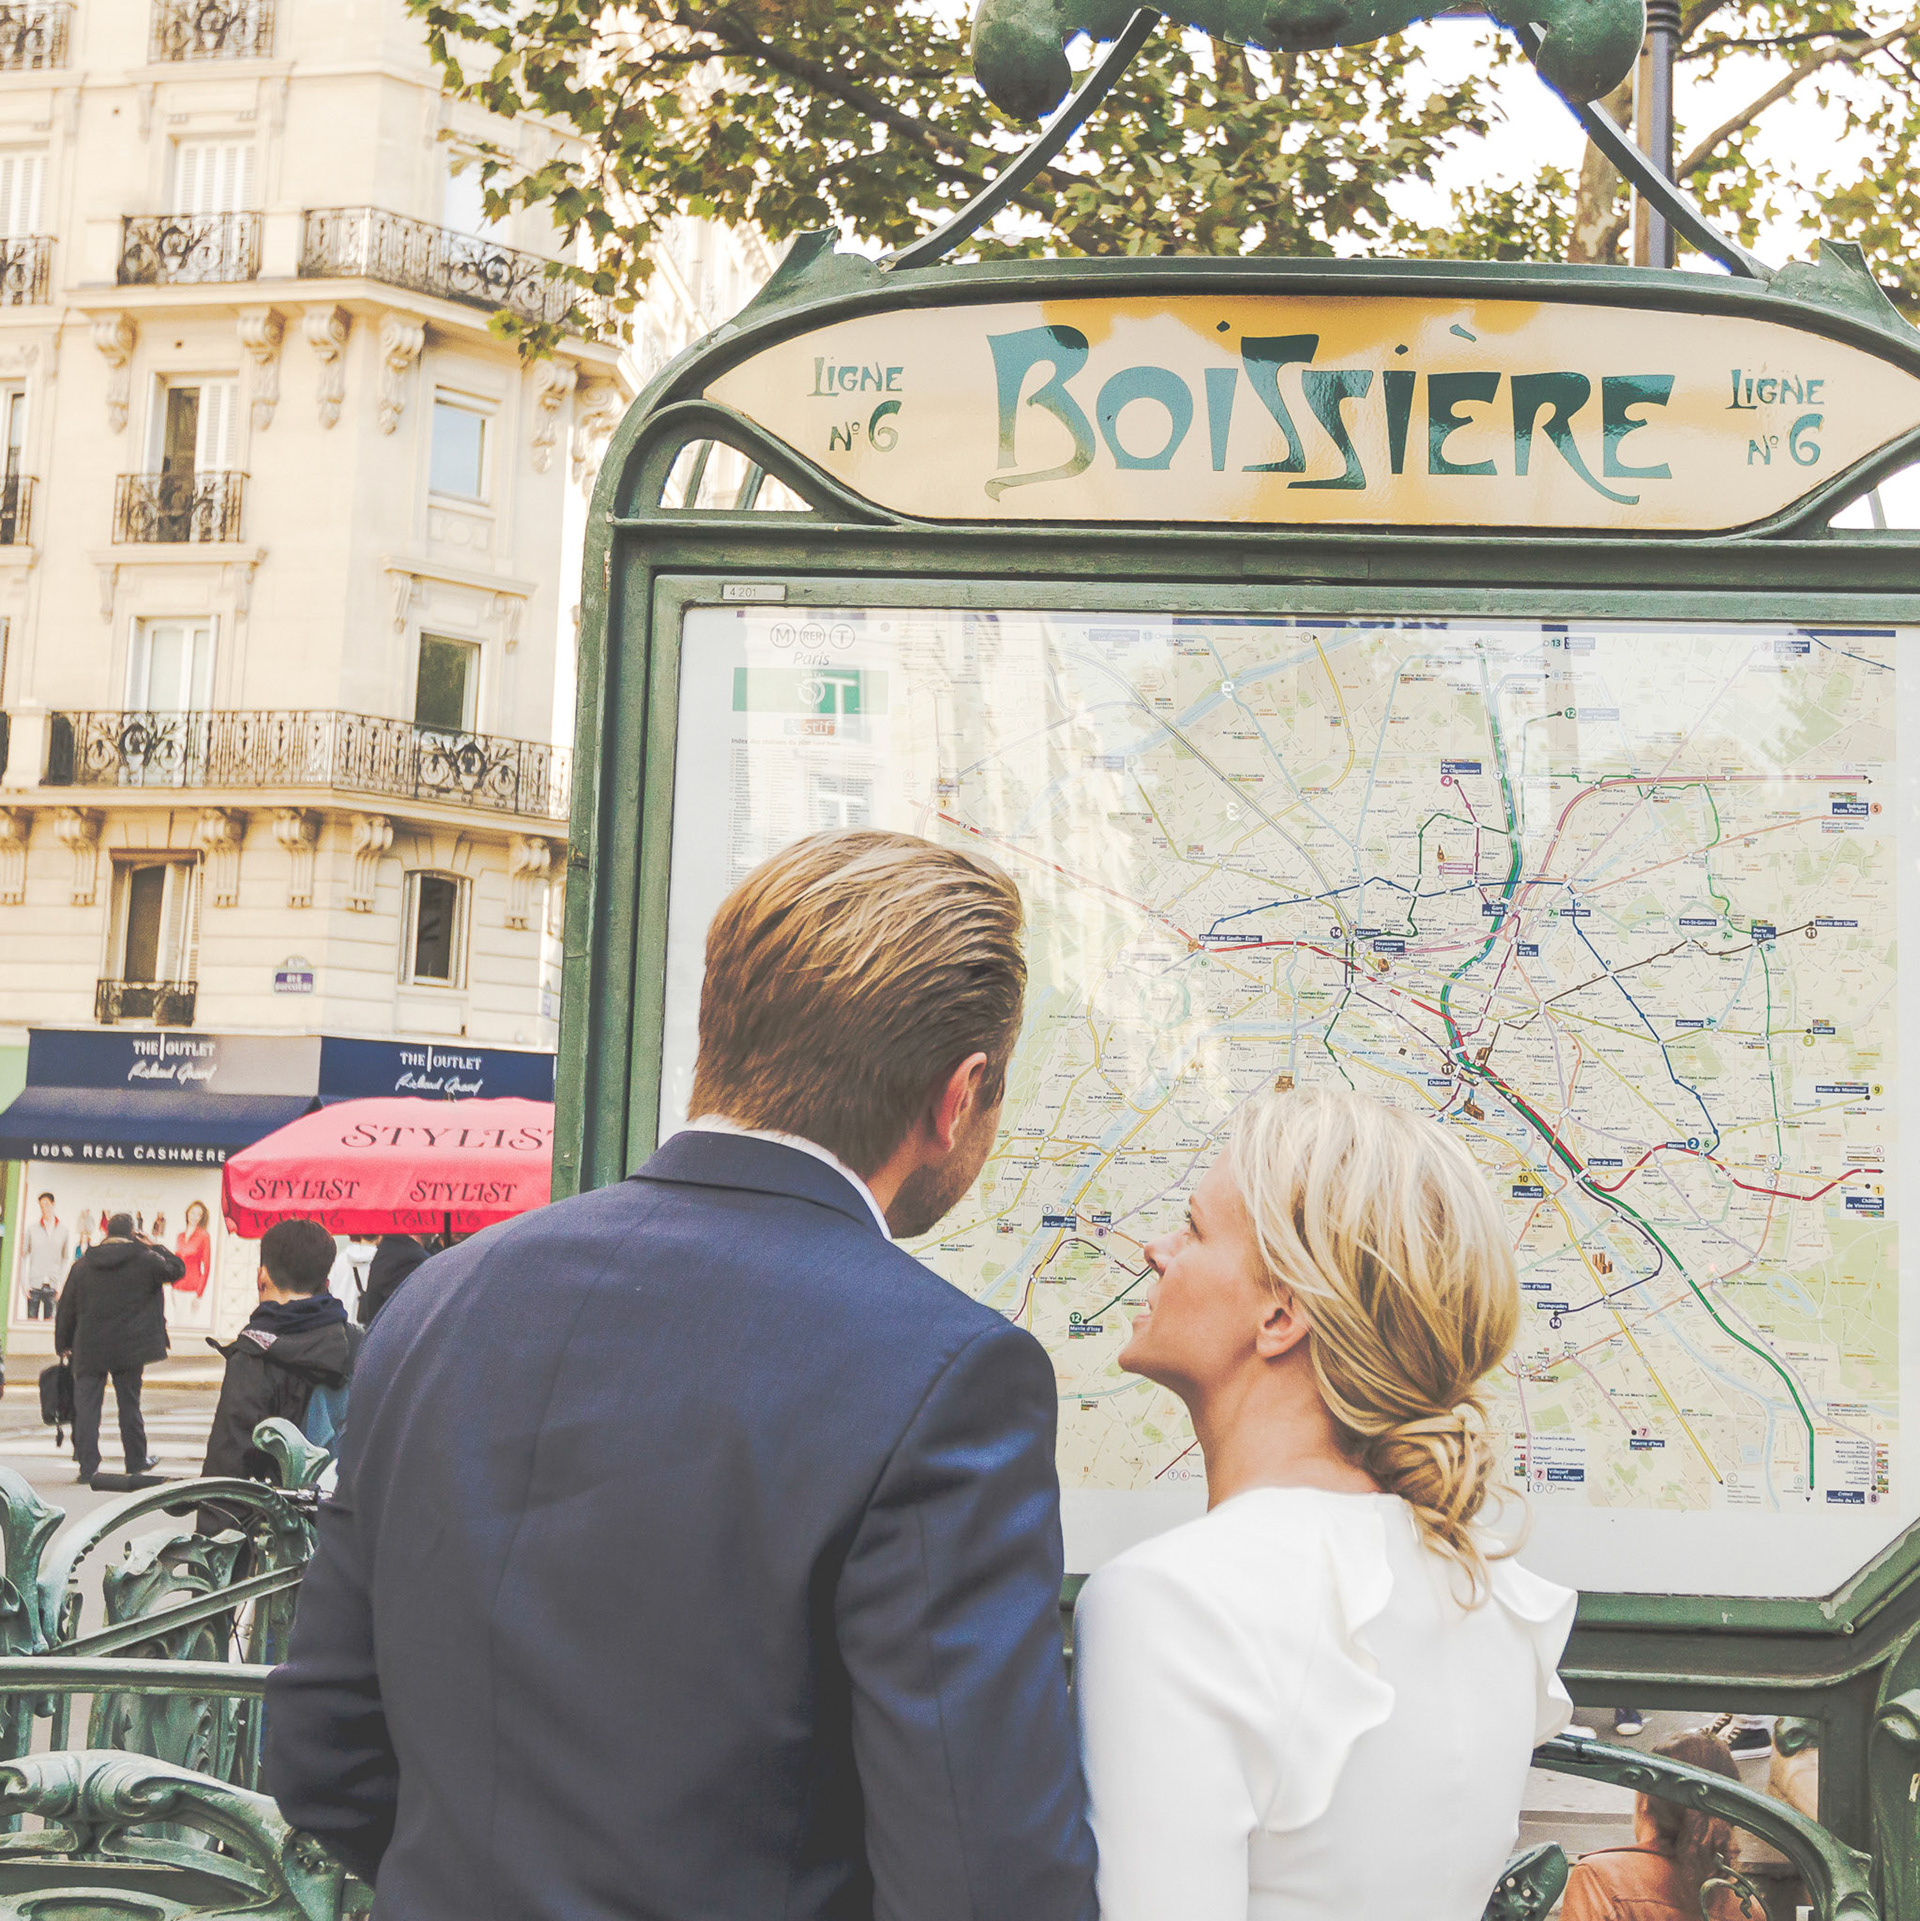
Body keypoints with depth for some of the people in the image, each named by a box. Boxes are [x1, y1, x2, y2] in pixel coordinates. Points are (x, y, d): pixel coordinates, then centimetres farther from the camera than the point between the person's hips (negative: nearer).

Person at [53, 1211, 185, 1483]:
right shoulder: (144, 1261, -6)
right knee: (129, 1404, 9)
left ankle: (87, 1465, -1)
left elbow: (66, 1308, 8)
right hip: (129, 1348, -1)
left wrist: (62, 1344, 16)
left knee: (86, 1405, 4)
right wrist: (153, 1248, 17)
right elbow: (176, 1268, 8)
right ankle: (136, 1461, 18)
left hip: (88, 1349, 1)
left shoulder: (83, 1264, 4)